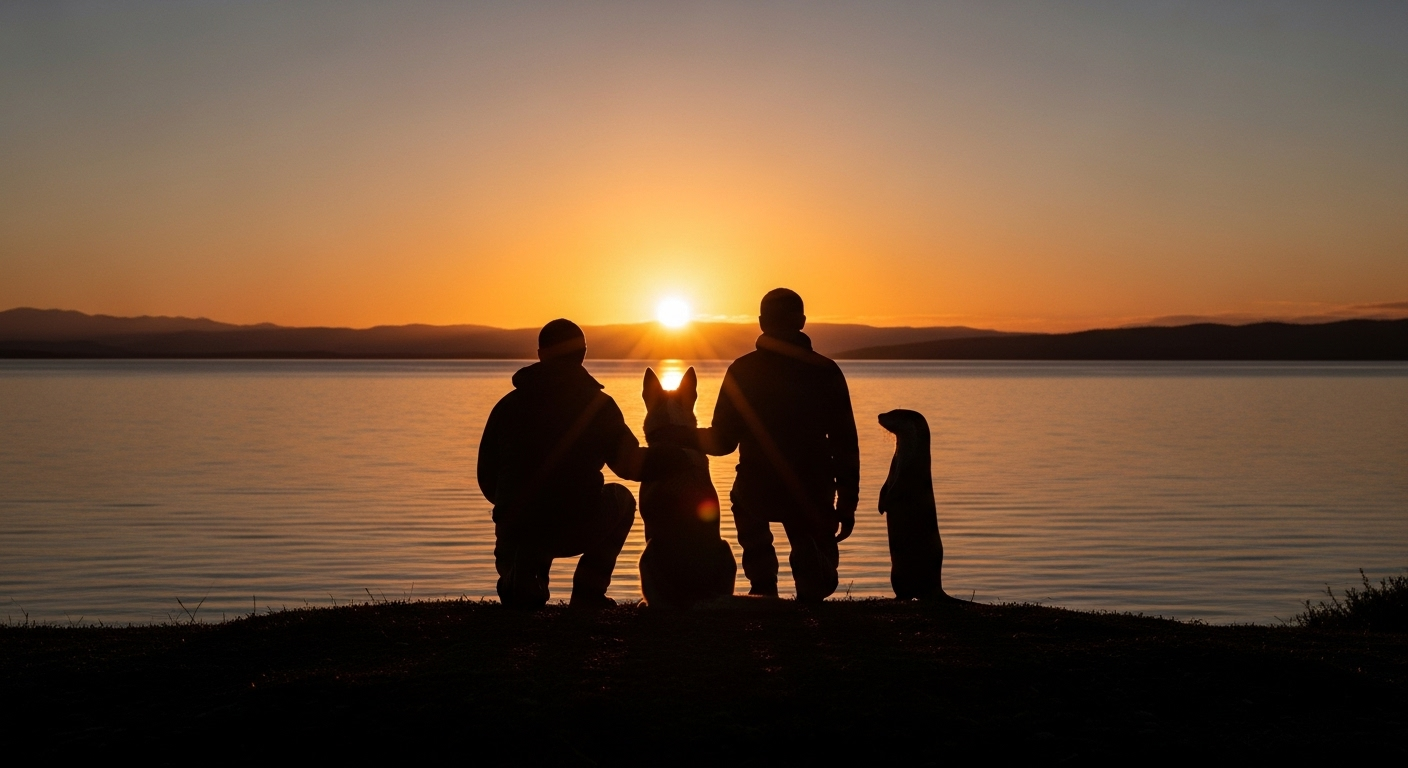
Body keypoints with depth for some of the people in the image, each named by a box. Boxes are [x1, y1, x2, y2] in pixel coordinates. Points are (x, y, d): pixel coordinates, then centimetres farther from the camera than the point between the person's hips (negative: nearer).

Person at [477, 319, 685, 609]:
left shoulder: (508, 404, 8)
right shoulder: (597, 403, 0)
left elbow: (488, 479, 11)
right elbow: (631, 465, -1)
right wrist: (683, 454, 10)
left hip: (515, 531, 3)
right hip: (576, 530, -3)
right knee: (621, 499, 28)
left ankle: (520, 572, 8)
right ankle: (588, 592, 18)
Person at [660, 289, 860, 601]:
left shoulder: (742, 370, -2)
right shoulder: (826, 371, 0)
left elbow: (722, 442, -1)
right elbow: (846, 445, -1)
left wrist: (677, 435, 12)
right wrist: (847, 504, 7)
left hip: (757, 493, -1)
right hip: (812, 497, 2)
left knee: (745, 501, 35)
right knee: (816, 572, 28)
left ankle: (763, 585, 23)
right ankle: (811, 592, -1)